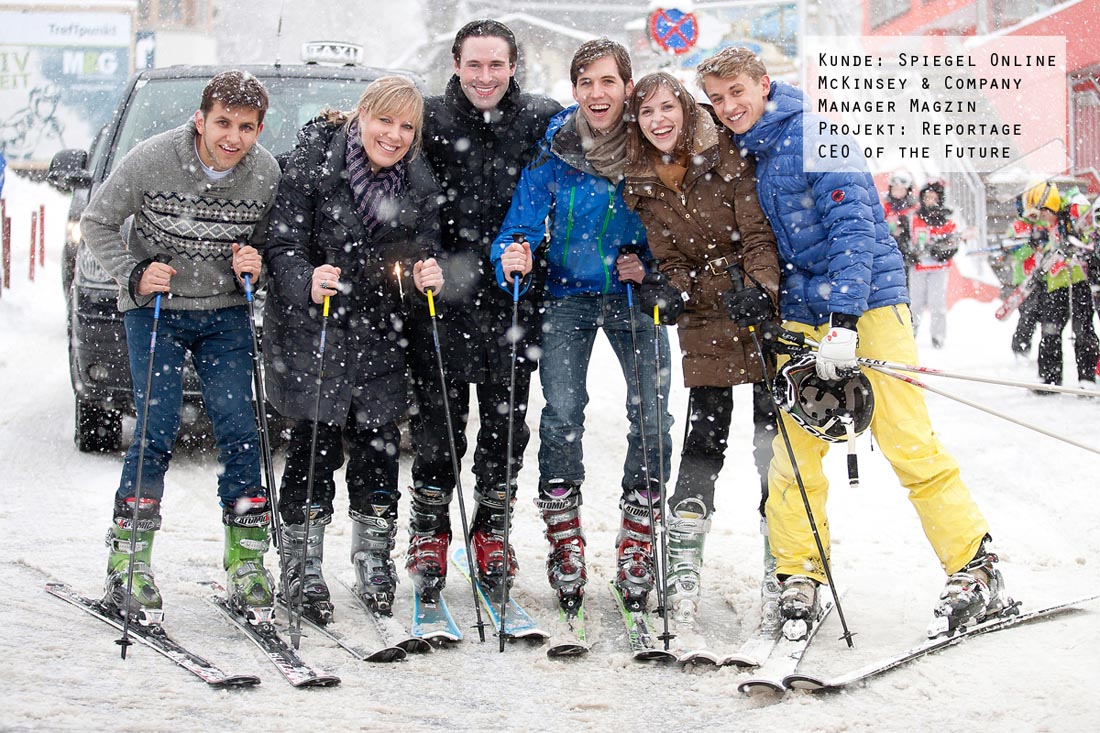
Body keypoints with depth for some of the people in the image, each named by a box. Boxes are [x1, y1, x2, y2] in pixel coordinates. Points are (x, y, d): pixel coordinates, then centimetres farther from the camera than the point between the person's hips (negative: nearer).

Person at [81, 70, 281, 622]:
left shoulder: (266, 173, -9)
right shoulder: (153, 159, -17)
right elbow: (97, 223, -5)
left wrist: (255, 263, -13)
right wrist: (134, 275, -17)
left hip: (225, 313, 2)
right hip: (154, 308, -2)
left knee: (239, 430, -5)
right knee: (157, 430, -10)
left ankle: (246, 566, 6)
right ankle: (127, 566, 1)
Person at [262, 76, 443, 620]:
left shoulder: (420, 184, 3)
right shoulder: (313, 164, -10)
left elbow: (422, 251, 9)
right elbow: (283, 243, -12)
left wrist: (427, 276, -14)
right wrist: (308, 283, -31)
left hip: (381, 335, 4)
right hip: (311, 329, -4)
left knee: (379, 444, 6)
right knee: (316, 448, -4)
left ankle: (374, 565, 23)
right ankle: (301, 570, 10)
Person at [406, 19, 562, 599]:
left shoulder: (542, 120, 1)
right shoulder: (429, 119, -1)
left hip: (514, 295, 1)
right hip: (444, 292, -1)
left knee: (507, 420, 9)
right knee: (439, 419, 3)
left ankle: (492, 530, 24)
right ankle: (429, 531, 19)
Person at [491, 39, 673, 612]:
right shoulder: (553, 147, -9)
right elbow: (525, 218, -9)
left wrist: (648, 265, -15)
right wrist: (515, 255, -31)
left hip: (635, 294, 1)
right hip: (568, 293, 0)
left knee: (651, 416, -9)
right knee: (562, 414, -12)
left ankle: (636, 543, 8)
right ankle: (564, 540, 5)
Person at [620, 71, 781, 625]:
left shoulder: (727, 159, -5)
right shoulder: (642, 186, 5)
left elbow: (759, 235, -10)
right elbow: (669, 260, 6)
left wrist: (760, 289, -26)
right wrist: (669, 288, -16)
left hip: (762, 312, -2)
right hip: (705, 326, 2)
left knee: (774, 443, -3)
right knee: (703, 443, -4)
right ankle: (682, 575, 1)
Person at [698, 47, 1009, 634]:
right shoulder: (739, 156, 12)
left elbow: (853, 227, -18)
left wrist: (842, 321, -26)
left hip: (867, 305, -6)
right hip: (799, 317, 6)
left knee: (910, 444, -9)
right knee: (795, 450, -1)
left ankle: (977, 570, -1)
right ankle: (799, 576, 9)